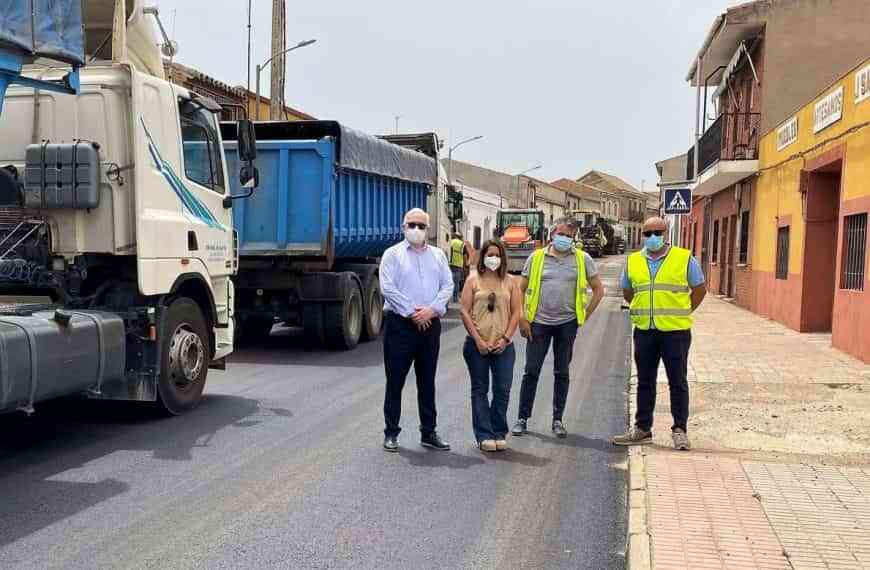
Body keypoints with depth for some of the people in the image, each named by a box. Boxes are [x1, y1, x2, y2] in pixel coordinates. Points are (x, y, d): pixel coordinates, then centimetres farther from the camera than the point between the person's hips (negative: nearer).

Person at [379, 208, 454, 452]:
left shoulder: (438, 255, 13)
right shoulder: (393, 254, 2)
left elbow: (448, 285, 4)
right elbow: (387, 287, -9)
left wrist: (431, 309, -12)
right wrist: (411, 312, -14)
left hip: (430, 324, 4)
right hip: (400, 323, -3)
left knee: (427, 382, 11)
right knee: (395, 381, 2)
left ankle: (428, 432, 20)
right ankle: (391, 433, 13)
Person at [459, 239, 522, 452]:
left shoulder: (509, 282, 9)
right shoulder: (474, 280, 4)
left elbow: (516, 312, 5)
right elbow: (465, 311, -2)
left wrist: (506, 338, -5)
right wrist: (478, 340, -8)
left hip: (503, 345, 1)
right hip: (477, 345, -1)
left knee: (502, 390, 0)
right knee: (480, 390, 4)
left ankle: (499, 434, 13)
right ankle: (484, 436, 10)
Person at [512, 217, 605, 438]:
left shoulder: (583, 259, 4)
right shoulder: (536, 257, 3)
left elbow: (598, 290, 9)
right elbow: (521, 290, 6)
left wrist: (584, 316, 3)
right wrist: (522, 319, -1)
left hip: (567, 323, 0)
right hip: (539, 323, 0)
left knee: (562, 372, 8)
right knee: (531, 371, 2)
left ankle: (558, 420, 19)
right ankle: (522, 418, 12)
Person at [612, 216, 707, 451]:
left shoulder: (684, 258, -1)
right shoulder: (633, 261, 8)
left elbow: (699, 289, 7)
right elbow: (627, 293, 20)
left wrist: (682, 313, 4)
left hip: (675, 331, -3)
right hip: (644, 331, 3)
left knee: (677, 382, 3)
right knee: (645, 382, 10)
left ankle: (680, 429, 14)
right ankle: (642, 429, 20)